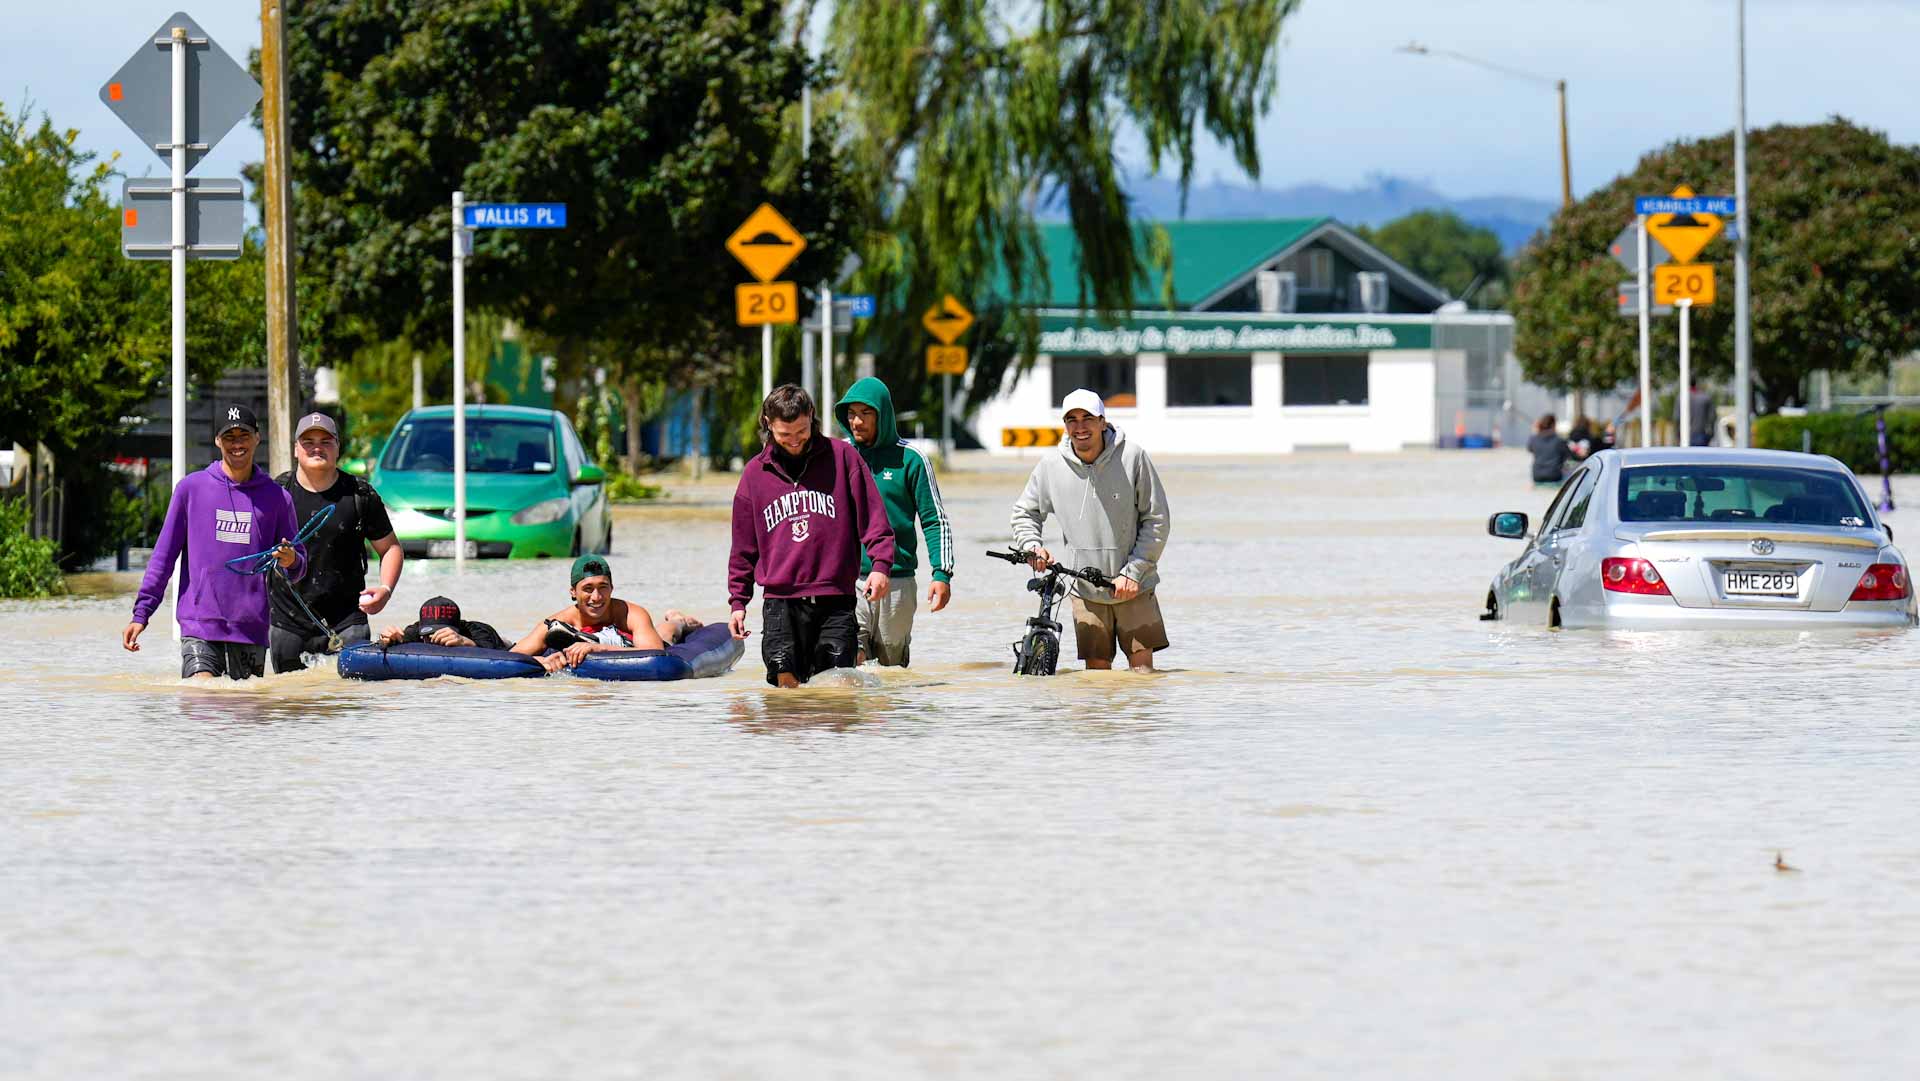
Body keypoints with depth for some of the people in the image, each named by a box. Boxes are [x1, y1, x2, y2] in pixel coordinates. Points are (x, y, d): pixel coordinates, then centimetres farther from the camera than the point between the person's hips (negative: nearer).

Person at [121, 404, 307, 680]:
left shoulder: (276, 497, 9)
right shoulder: (192, 488, 6)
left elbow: (297, 569, 12)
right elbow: (164, 554, 8)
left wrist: (291, 562, -12)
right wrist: (141, 613, 2)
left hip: (252, 628, 2)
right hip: (199, 623, -2)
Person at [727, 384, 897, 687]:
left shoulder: (841, 456, 5)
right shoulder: (756, 472, 11)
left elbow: (873, 515, 4)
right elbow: (743, 546, 17)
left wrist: (880, 564, -10)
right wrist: (738, 601, 13)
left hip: (835, 602, -1)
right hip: (780, 602, 2)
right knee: (787, 685, -8)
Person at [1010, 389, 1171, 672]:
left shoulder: (1132, 457, -8)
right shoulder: (1051, 467, -1)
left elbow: (1157, 520, -4)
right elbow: (1025, 512, 16)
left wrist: (1133, 573, -10)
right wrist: (1031, 547, -5)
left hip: (1134, 588, -2)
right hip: (1086, 592, 2)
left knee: (1143, 668, -5)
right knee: (1096, 670, 1)